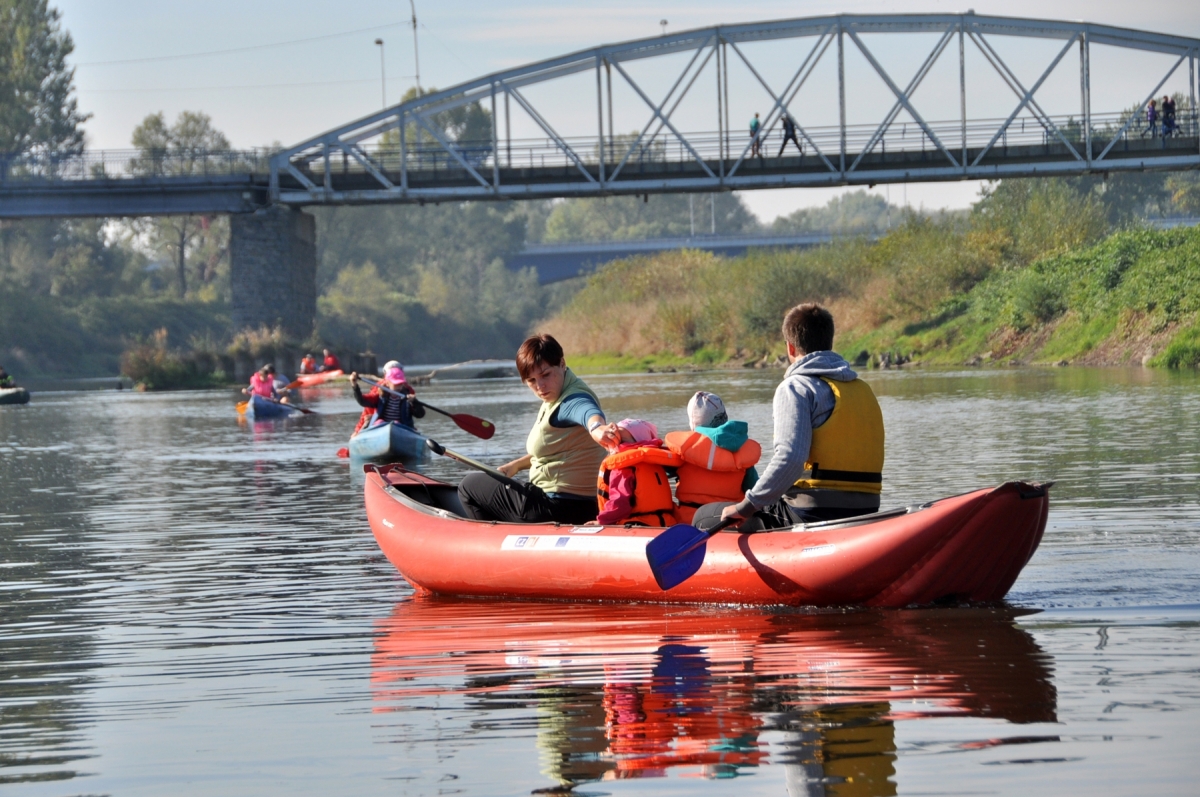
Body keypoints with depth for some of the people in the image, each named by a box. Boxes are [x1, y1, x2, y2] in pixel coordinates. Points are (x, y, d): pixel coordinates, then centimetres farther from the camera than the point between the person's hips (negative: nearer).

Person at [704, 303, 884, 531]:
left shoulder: (796, 387, -8)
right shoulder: (864, 390, 15)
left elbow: (790, 458, -22)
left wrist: (747, 506, -16)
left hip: (812, 517, -8)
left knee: (706, 517, 7)